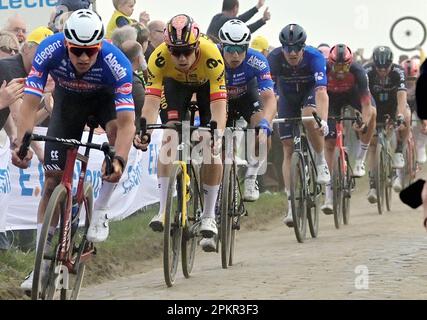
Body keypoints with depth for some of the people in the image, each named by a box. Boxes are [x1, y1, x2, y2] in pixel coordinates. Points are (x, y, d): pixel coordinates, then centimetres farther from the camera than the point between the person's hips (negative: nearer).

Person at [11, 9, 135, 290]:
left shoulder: (116, 63, -38)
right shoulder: (50, 51, -35)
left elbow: (126, 121, -43)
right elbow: (30, 103, -37)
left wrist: (119, 160, -59)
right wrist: (22, 143, -52)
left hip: (106, 97, -1)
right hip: (68, 99, 1)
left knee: (120, 130, -34)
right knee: (53, 178, -7)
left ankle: (100, 211, -15)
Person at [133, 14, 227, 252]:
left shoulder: (211, 56, -41)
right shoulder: (159, 57, -36)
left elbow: (218, 103, -44)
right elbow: (151, 101, -39)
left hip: (207, 84, -1)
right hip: (175, 83, 1)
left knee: (213, 149, -13)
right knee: (170, 139, -19)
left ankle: (209, 217, -2)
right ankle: (165, 210, -14)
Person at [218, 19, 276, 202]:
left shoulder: (257, 61, -34)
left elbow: (269, 98, -41)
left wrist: (264, 123, -59)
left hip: (248, 97, -1)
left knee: (262, 137, -25)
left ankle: (251, 179, -6)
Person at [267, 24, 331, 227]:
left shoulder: (314, 57, -34)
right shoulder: (274, 58, -29)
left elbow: (321, 91, -44)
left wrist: (323, 120, -57)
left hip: (309, 91, -2)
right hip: (287, 96, 2)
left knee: (310, 118, -37)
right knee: (288, 148, -6)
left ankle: (321, 162, -11)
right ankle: (291, 205, -5)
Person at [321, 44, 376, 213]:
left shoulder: (358, 71, -35)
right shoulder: (323, 70, -34)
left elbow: (366, 103, -36)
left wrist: (364, 122, -51)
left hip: (353, 93, 1)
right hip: (332, 97, -1)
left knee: (372, 112, -30)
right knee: (329, 142, -11)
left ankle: (359, 161, -15)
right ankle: (329, 196, -8)